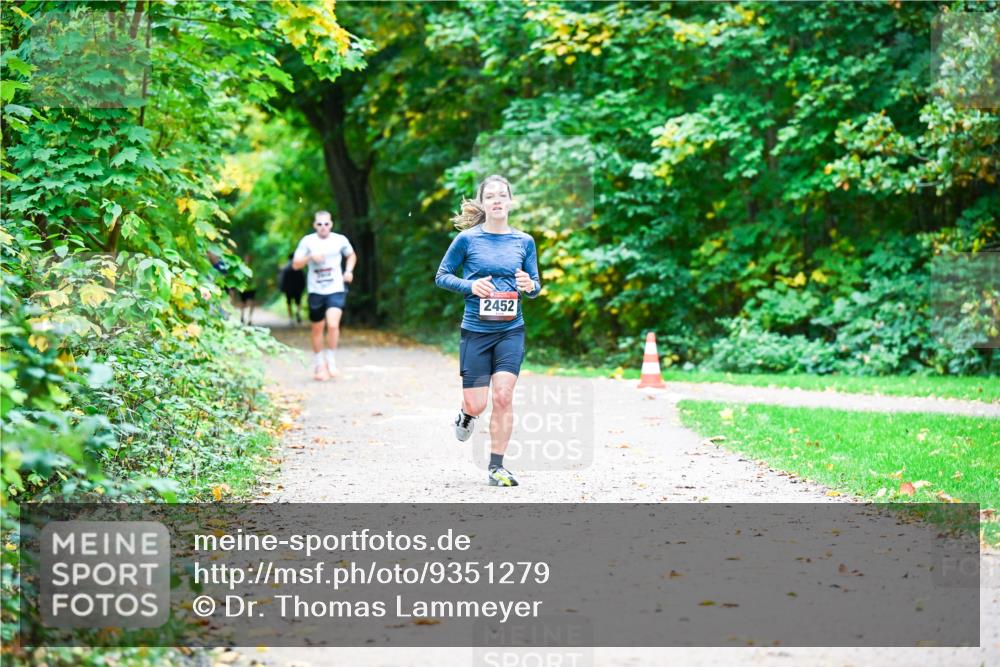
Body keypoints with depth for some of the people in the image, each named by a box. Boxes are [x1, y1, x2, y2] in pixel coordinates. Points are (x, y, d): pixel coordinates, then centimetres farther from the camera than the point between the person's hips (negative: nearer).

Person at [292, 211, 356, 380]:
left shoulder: (340, 240, 2)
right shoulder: (308, 241, -1)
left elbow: (351, 255, 20)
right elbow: (295, 264, -2)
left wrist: (349, 270, 3)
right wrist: (310, 256, -19)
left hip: (336, 290, -1)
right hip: (316, 291, 1)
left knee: (333, 325, -20)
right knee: (317, 329, 9)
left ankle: (331, 360, -2)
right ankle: (319, 364, 26)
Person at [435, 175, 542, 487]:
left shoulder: (524, 241, 5)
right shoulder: (467, 239, -3)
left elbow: (535, 286, 13)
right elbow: (441, 276, 4)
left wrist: (530, 285, -11)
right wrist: (470, 285, -14)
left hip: (511, 330, 1)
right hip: (475, 330, -1)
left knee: (503, 396, -12)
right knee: (477, 405, -2)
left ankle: (497, 467, 0)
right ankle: (466, 414, 37)